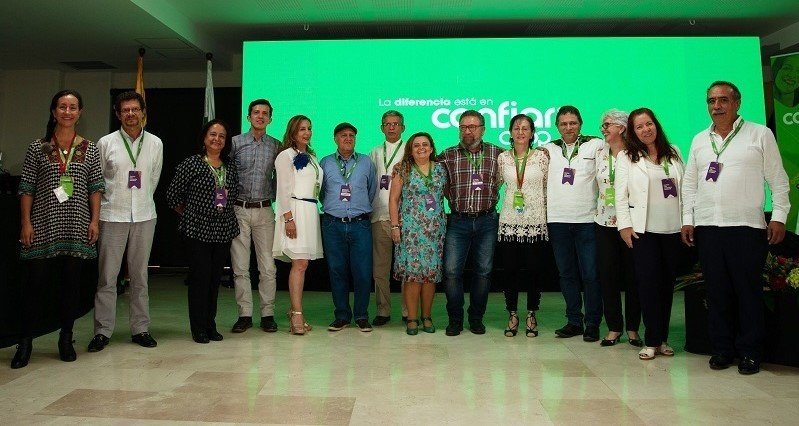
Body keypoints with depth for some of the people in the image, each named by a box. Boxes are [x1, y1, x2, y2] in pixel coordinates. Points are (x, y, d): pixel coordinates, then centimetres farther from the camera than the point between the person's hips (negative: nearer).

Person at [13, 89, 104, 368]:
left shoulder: (89, 149, 7)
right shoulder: (37, 148, 3)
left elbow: (95, 188, 6)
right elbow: (26, 188, 2)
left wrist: (95, 220, 0)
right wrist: (26, 222, -4)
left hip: (77, 226, 1)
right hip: (44, 225, -1)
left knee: (71, 282, 6)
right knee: (36, 282, -1)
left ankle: (66, 339, 18)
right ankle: (25, 341, 12)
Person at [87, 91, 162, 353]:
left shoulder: (155, 143, 6)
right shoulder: (106, 143, 1)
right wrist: (108, 202, 9)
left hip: (144, 216, 2)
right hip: (112, 216, -1)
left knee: (140, 276, 8)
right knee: (107, 277, 0)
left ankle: (140, 329, 15)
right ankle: (103, 331, 11)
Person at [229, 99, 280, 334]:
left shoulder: (276, 146, 8)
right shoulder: (235, 142, 4)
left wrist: (273, 197, 4)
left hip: (264, 211, 1)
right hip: (239, 210, 0)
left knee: (268, 267, 0)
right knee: (240, 267, 3)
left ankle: (267, 314, 10)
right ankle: (244, 314, 12)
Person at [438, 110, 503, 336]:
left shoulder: (497, 154, 4)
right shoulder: (447, 156, 4)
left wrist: (489, 198, 1)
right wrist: (455, 201, 1)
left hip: (487, 221, 1)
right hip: (458, 221, 0)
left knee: (484, 271, 7)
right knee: (451, 271, -4)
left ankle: (476, 318, 22)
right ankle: (455, 319, 12)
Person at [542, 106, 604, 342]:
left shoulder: (596, 145, 4)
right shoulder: (548, 149, 12)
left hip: (587, 219, -3)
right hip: (557, 219, 3)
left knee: (590, 275, -1)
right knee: (567, 274, 9)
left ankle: (592, 324, 10)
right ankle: (574, 321, 19)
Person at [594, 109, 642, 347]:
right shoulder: (600, 152, 9)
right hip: (604, 221, 4)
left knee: (633, 275, 4)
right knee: (607, 276, 5)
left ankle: (632, 329, 17)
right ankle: (614, 328, 16)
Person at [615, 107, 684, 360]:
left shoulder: (673, 153, 13)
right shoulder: (627, 157, 3)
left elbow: (685, 187, 12)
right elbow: (621, 194, -2)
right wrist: (624, 225, -9)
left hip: (673, 228, 4)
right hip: (643, 230, -3)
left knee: (667, 283, 7)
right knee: (648, 283, -5)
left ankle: (663, 338, 17)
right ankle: (652, 340, 2)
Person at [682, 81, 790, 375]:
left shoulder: (760, 134, 4)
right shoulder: (699, 140, 14)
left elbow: (778, 180, 2)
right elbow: (689, 183, 15)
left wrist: (779, 216, -5)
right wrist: (687, 219, 7)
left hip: (747, 227, -3)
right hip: (706, 228, 3)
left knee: (749, 291, 2)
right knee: (717, 291, 8)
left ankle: (749, 352, 14)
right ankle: (722, 348, 18)